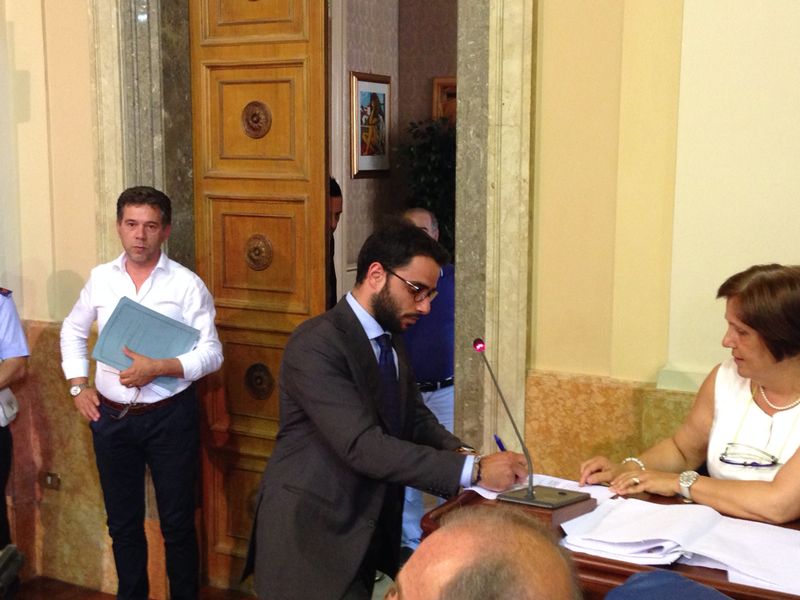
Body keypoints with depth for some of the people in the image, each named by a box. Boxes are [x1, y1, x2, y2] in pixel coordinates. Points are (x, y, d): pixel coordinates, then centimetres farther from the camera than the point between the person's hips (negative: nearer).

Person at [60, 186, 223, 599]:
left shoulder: (187, 284, -8)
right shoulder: (100, 279, 4)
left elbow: (211, 353, -10)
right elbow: (72, 332, 18)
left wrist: (159, 368, -23)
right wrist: (78, 386, 7)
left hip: (170, 416, -3)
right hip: (111, 417, 3)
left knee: (177, 522, 8)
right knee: (123, 522, 17)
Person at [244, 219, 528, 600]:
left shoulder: (390, 340, 8)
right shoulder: (317, 344, -22)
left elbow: (414, 417, 9)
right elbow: (363, 447, -29)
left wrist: (458, 452, -12)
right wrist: (472, 470, -29)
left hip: (365, 534, 8)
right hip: (310, 539, -8)